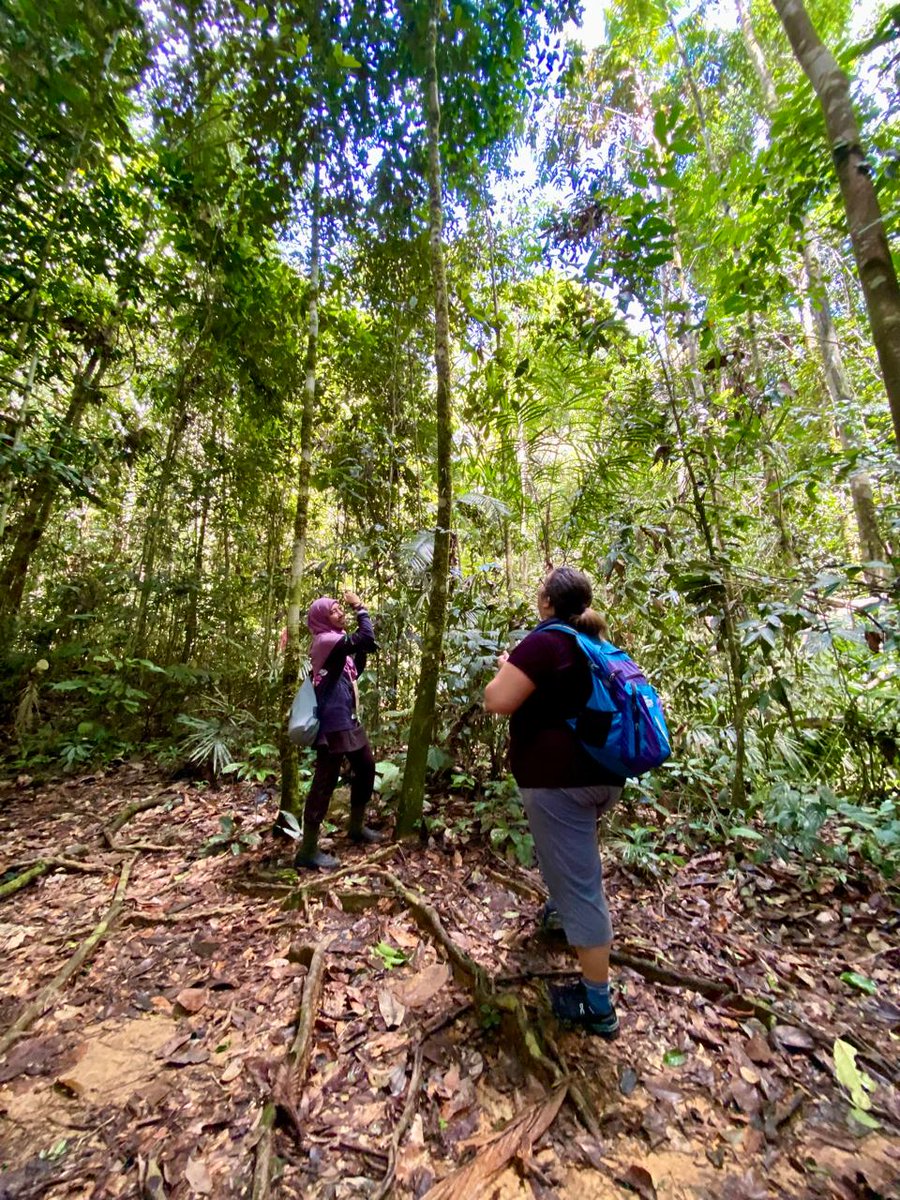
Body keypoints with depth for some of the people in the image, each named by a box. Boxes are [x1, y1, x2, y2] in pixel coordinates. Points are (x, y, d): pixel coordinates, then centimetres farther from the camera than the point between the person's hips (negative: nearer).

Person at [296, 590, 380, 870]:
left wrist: (362, 652, 10)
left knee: (366, 767, 18)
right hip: (333, 724, -10)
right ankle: (308, 850, 8)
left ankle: (357, 827, 35)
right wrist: (360, 608, -16)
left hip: (348, 720, 10)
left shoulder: (337, 640, 15)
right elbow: (366, 639, -28)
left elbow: (356, 671, 23)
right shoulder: (325, 640, -16)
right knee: (325, 782, -4)